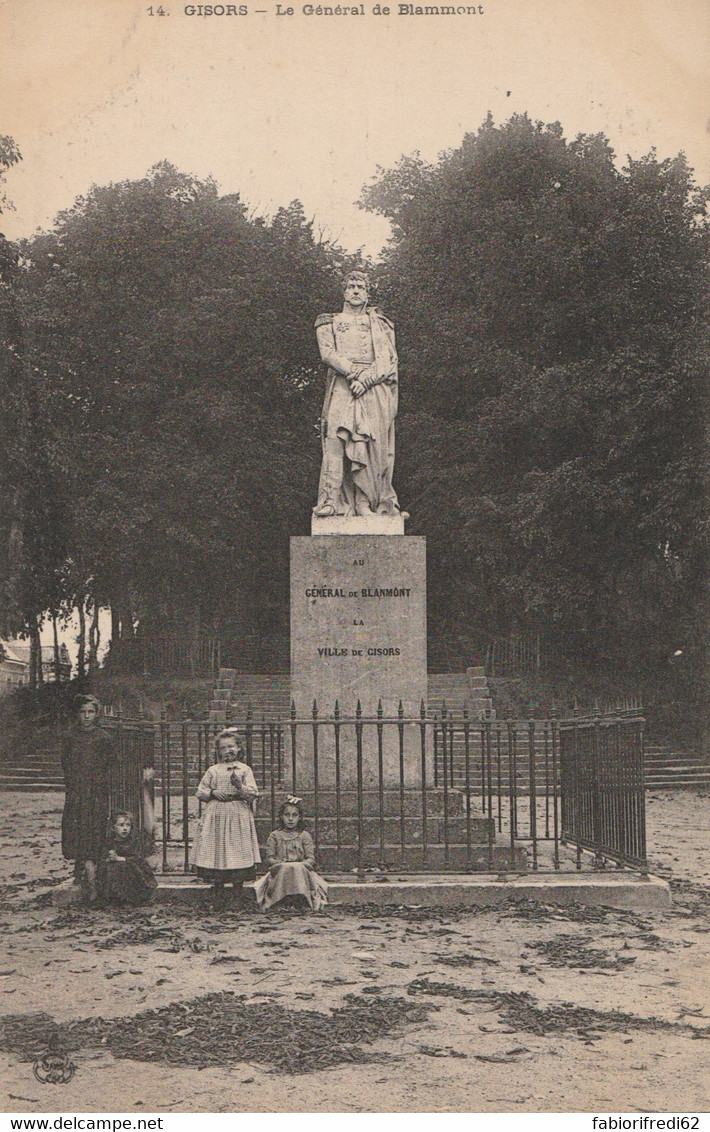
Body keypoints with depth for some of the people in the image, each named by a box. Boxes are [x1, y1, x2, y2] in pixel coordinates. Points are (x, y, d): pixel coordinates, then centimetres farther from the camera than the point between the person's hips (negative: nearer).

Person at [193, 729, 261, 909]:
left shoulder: (244, 769, 5)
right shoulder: (213, 770, 11)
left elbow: (253, 793, -2)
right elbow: (200, 791, 13)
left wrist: (240, 786, -19)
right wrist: (213, 793, -4)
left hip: (238, 815, -2)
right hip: (216, 816, 2)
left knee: (238, 856, -4)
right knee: (216, 853, -1)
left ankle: (237, 897, 5)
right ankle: (218, 896, 8)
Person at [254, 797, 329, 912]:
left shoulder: (304, 836, 11)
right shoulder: (275, 836, 12)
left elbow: (311, 859, 4)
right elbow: (269, 858, 5)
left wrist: (301, 864, -18)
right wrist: (280, 864, -16)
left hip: (301, 870, 0)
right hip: (280, 871, 0)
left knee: (298, 870, -33)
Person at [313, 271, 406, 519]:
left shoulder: (380, 324, 21)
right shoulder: (330, 323, 20)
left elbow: (388, 359, 7)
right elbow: (327, 353, 2)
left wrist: (365, 379, -10)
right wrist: (352, 372, -15)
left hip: (375, 389, 1)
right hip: (342, 387, -1)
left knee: (373, 444, -8)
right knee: (336, 438, -17)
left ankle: (365, 502, -9)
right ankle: (330, 499, -23)